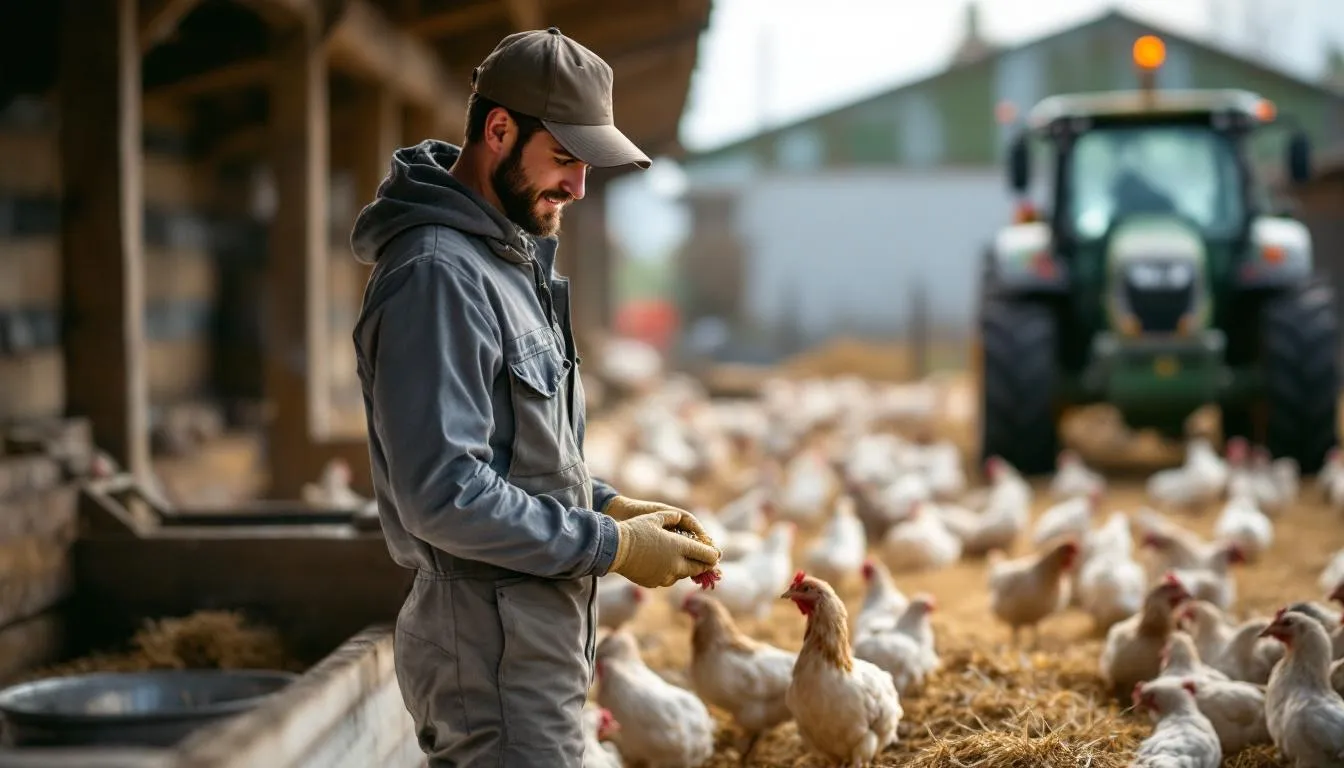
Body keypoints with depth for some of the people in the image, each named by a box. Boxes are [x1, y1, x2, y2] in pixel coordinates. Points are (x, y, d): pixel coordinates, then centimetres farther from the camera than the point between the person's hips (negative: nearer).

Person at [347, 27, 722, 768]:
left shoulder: (510, 256, 13)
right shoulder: (437, 275, -18)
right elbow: (442, 496, -24)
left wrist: (608, 504, 7)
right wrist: (614, 547, -18)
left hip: (531, 632, 10)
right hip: (497, 649, -10)